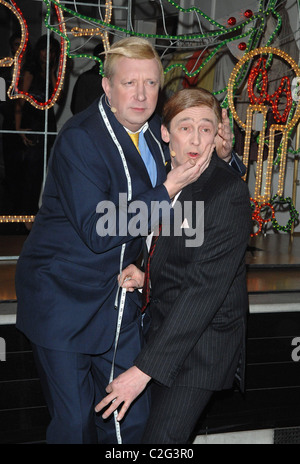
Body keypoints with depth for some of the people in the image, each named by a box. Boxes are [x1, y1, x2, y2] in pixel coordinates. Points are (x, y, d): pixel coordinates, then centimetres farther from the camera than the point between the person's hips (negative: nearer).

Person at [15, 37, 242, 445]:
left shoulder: (156, 132, 4)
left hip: (119, 299, 6)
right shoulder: (80, 139, -18)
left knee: (132, 420, 11)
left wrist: (218, 155, -3)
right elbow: (97, 232, -24)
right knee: (74, 424, 3)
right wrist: (166, 190, -26)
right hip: (63, 300, -6)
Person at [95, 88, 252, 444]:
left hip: (202, 338, -7)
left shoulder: (228, 193, -22)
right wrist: (143, 274, -5)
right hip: (163, 322, 7)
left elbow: (205, 288, -26)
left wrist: (145, 368, -28)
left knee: (162, 437, -6)